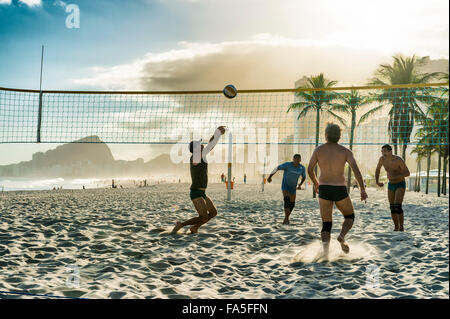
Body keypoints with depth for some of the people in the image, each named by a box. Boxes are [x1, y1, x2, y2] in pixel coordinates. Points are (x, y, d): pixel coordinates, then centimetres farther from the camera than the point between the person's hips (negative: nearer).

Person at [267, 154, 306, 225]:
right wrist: (270, 176, -38)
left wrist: (300, 185, -2)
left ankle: (285, 219, 24)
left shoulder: (302, 168, -6)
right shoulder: (288, 164, -18)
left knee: (292, 205, 4)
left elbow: (304, 177, 13)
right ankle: (286, 218, -19)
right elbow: (277, 168, -25)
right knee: (287, 201, -26)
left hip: (293, 188, 5)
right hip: (285, 187, -5)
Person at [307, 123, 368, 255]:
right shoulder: (345, 151, 1)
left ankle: (325, 244, -25)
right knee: (350, 217, 22)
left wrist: (315, 184, 21)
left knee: (326, 224, 5)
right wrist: (363, 189, -12)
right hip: (340, 190, -1)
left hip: (324, 190, 1)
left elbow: (309, 170, 3)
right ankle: (342, 236, -7)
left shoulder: (318, 149, 4)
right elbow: (356, 169, -12)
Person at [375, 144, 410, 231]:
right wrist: (377, 181, -5)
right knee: (392, 208, 7)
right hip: (391, 185, 5)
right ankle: (396, 227, 24)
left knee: (397, 206, -20)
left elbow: (407, 173, -20)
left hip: (401, 185, -5)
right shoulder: (382, 159, -8)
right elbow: (377, 169, 10)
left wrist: (394, 177, -31)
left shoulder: (398, 160, -24)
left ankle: (401, 228, -9)